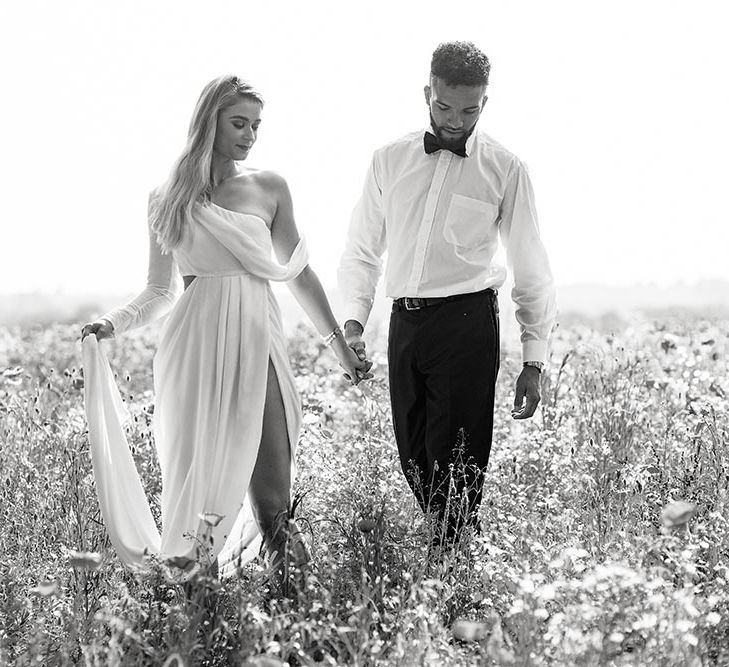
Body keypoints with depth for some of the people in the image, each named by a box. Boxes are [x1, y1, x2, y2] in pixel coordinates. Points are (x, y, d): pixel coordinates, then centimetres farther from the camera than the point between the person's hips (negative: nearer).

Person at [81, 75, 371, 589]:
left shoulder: (268, 189, 9)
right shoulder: (168, 200, 8)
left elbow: (299, 274, 16)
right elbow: (159, 292, 12)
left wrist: (340, 344, 16)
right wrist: (113, 323, -5)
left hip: (258, 345, 1)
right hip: (196, 347, -1)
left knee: (270, 482, -6)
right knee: (200, 474, -4)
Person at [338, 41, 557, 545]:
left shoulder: (505, 169, 2)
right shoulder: (389, 160, 10)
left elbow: (531, 269, 5)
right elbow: (362, 250, 15)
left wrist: (534, 361, 1)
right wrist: (354, 320, 1)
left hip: (467, 322, -3)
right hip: (405, 323, 4)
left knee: (456, 461, -7)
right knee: (413, 457, 7)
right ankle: (442, 539, 24)